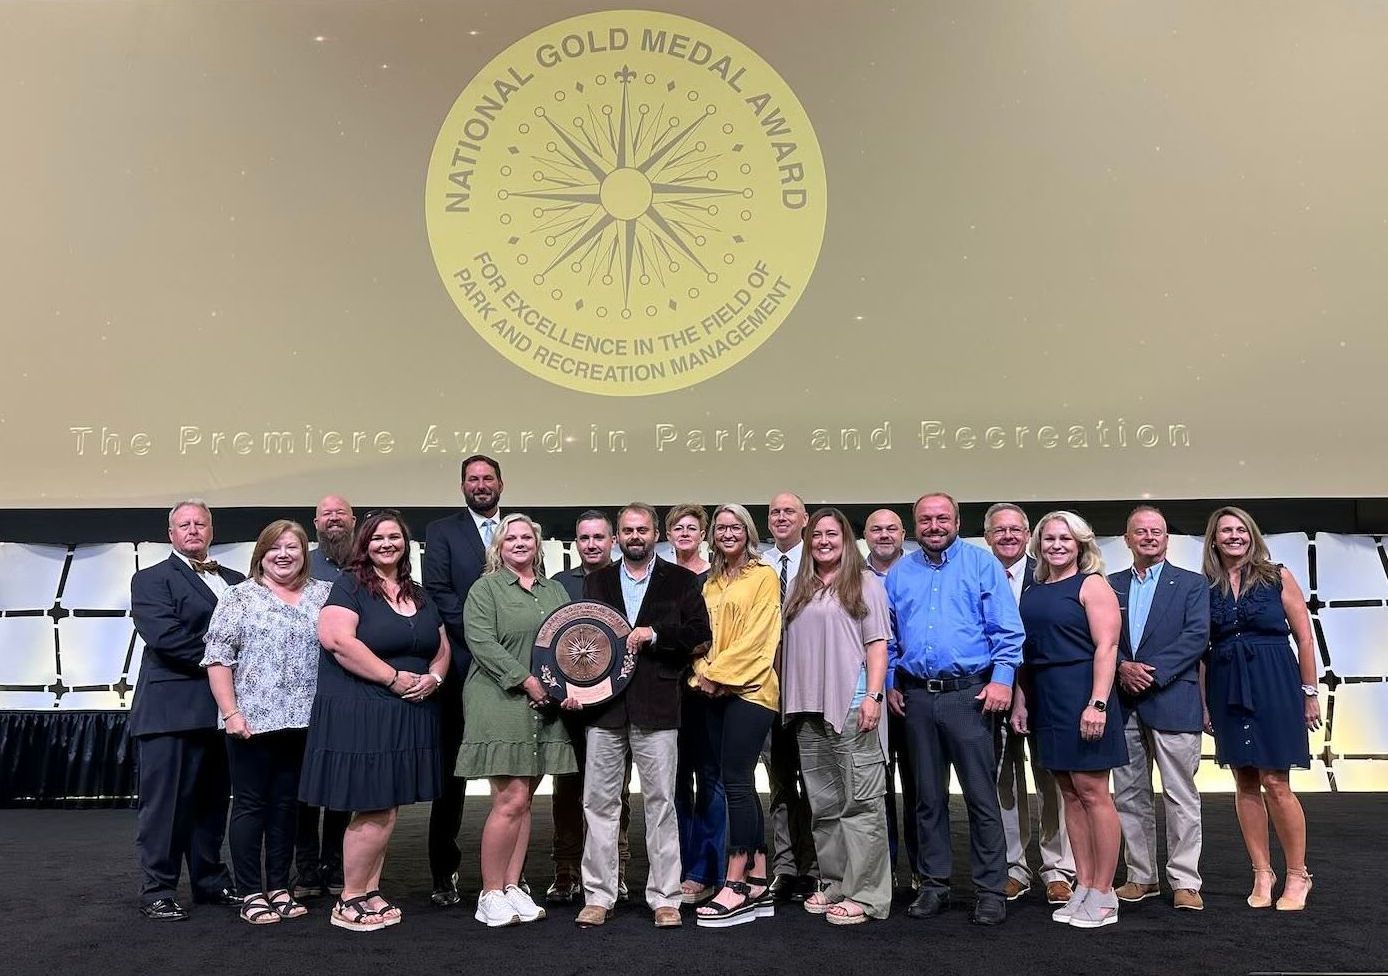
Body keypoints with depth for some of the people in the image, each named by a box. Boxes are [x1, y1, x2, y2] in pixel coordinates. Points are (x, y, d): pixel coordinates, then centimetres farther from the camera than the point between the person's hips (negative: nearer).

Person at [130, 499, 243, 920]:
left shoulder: (235, 581, 17)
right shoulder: (152, 579, 1)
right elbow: (165, 636, -14)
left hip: (221, 708, 5)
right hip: (172, 708, -5)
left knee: (212, 801, 12)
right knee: (165, 801, 0)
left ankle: (210, 881, 23)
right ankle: (157, 890, 11)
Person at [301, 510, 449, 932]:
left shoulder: (419, 595, 16)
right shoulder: (349, 586, -5)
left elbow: (442, 648, 19)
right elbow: (336, 639, -19)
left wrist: (434, 677, -3)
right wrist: (394, 678, -20)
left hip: (407, 718, 7)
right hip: (359, 714, -7)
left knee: (385, 810, 11)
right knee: (373, 811, -4)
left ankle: (370, 892, 23)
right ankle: (348, 901, 10)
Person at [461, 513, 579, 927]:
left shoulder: (555, 591, 17)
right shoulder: (485, 588, 1)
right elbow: (482, 643, -10)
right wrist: (527, 680, -16)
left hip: (545, 707, 5)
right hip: (501, 702, -5)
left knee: (524, 800, 9)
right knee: (510, 799, -8)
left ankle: (512, 887, 17)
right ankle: (490, 895, 4)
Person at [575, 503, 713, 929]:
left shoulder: (680, 581, 6)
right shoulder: (596, 581, 14)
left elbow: (700, 635, -1)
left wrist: (653, 634, -11)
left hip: (656, 707, -2)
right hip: (604, 705, 2)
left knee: (661, 802, 3)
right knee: (599, 802, 6)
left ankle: (665, 898, 13)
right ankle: (598, 896, 17)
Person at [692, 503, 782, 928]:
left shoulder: (763, 576, -2)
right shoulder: (711, 583, 18)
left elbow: (759, 634, -10)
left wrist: (721, 672, -14)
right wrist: (704, 670, -2)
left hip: (750, 688, -6)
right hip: (715, 692, 7)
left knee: (735, 782, -10)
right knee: (741, 784, 7)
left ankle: (736, 884, -5)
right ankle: (758, 883, 12)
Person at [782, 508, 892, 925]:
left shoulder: (865, 583, 3)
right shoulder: (799, 589, 17)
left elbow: (877, 644, -4)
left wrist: (873, 695, -14)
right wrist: (788, 699, 13)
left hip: (851, 704, -6)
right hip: (809, 706, 6)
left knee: (861, 800, -5)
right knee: (823, 803, 12)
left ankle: (864, 895, 1)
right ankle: (833, 883, 23)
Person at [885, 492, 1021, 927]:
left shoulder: (982, 564, 0)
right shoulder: (899, 573, 11)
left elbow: (1007, 629, -4)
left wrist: (1002, 678, -13)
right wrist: (890, 683, 9)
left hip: (969, 694, -4)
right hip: (916, 697, 4)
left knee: (982, 797, -2)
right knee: (928, 798, 11)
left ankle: (991, 890, 9)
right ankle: (934, 884, 22)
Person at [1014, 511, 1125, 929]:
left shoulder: (1092, 585, -4)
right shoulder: (1032, 593, 15)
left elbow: (1106, 648, -11)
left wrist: (1098, 703, -20)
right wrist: (1020, 700, 7)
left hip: (1081, 693, -7)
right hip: (1044, 698, 7)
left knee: (1092, 792, -3)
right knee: (1069, 794, 10)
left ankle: (1103, 894, 6)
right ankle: (1083, 887, 17)